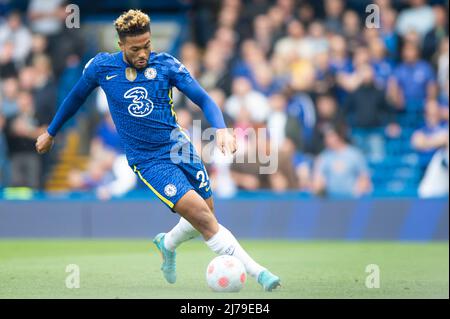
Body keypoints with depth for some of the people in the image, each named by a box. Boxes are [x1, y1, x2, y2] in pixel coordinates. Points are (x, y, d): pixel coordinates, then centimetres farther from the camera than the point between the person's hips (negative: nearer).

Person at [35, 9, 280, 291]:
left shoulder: (166, 64, -4)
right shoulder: (101, 67, -4)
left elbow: (204, 99, -6)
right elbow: (76, 97, 14)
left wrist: (221, 129, -24)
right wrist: (51, 133, 24)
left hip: (179, 147, 3)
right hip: (147, 160, -3)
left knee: (206, 218, 5)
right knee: (199, 213, -19)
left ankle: (168, 244, 39)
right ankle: (256, 271, -18)